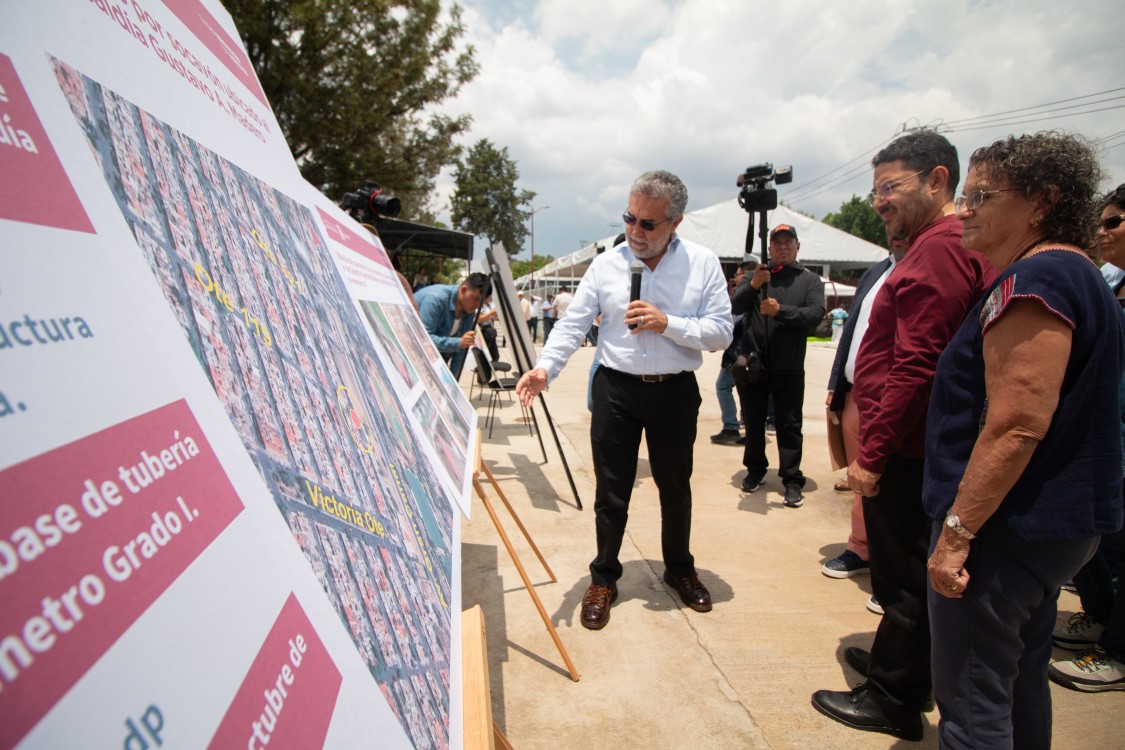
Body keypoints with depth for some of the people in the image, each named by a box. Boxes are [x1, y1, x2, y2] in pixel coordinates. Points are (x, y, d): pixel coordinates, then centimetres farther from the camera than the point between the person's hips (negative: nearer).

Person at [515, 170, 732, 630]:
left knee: (675, 487, 18)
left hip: (675, 391, 0)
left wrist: (668, 323, -21)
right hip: (616, 389, 0)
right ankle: (603, 579, 27)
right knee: (611, 490, 8)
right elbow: (573, 324, -7)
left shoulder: (704, 263, -4)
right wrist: (545, 368, -23)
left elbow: (721, 332, -7)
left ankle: (680, 569, 41)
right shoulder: (606, 265, -3)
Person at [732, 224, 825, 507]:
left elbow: (816, 314, -10)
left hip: (789, 369, -1)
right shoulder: (756, 276, 9)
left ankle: (792, 480, 10)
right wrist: (753, 286, -23)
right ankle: (755, 470, 28)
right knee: (753, 422, 12)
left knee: (789, 426, 2)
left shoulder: (810, 280, 6)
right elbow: (734, 307, -6)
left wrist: (780, 311, -23)